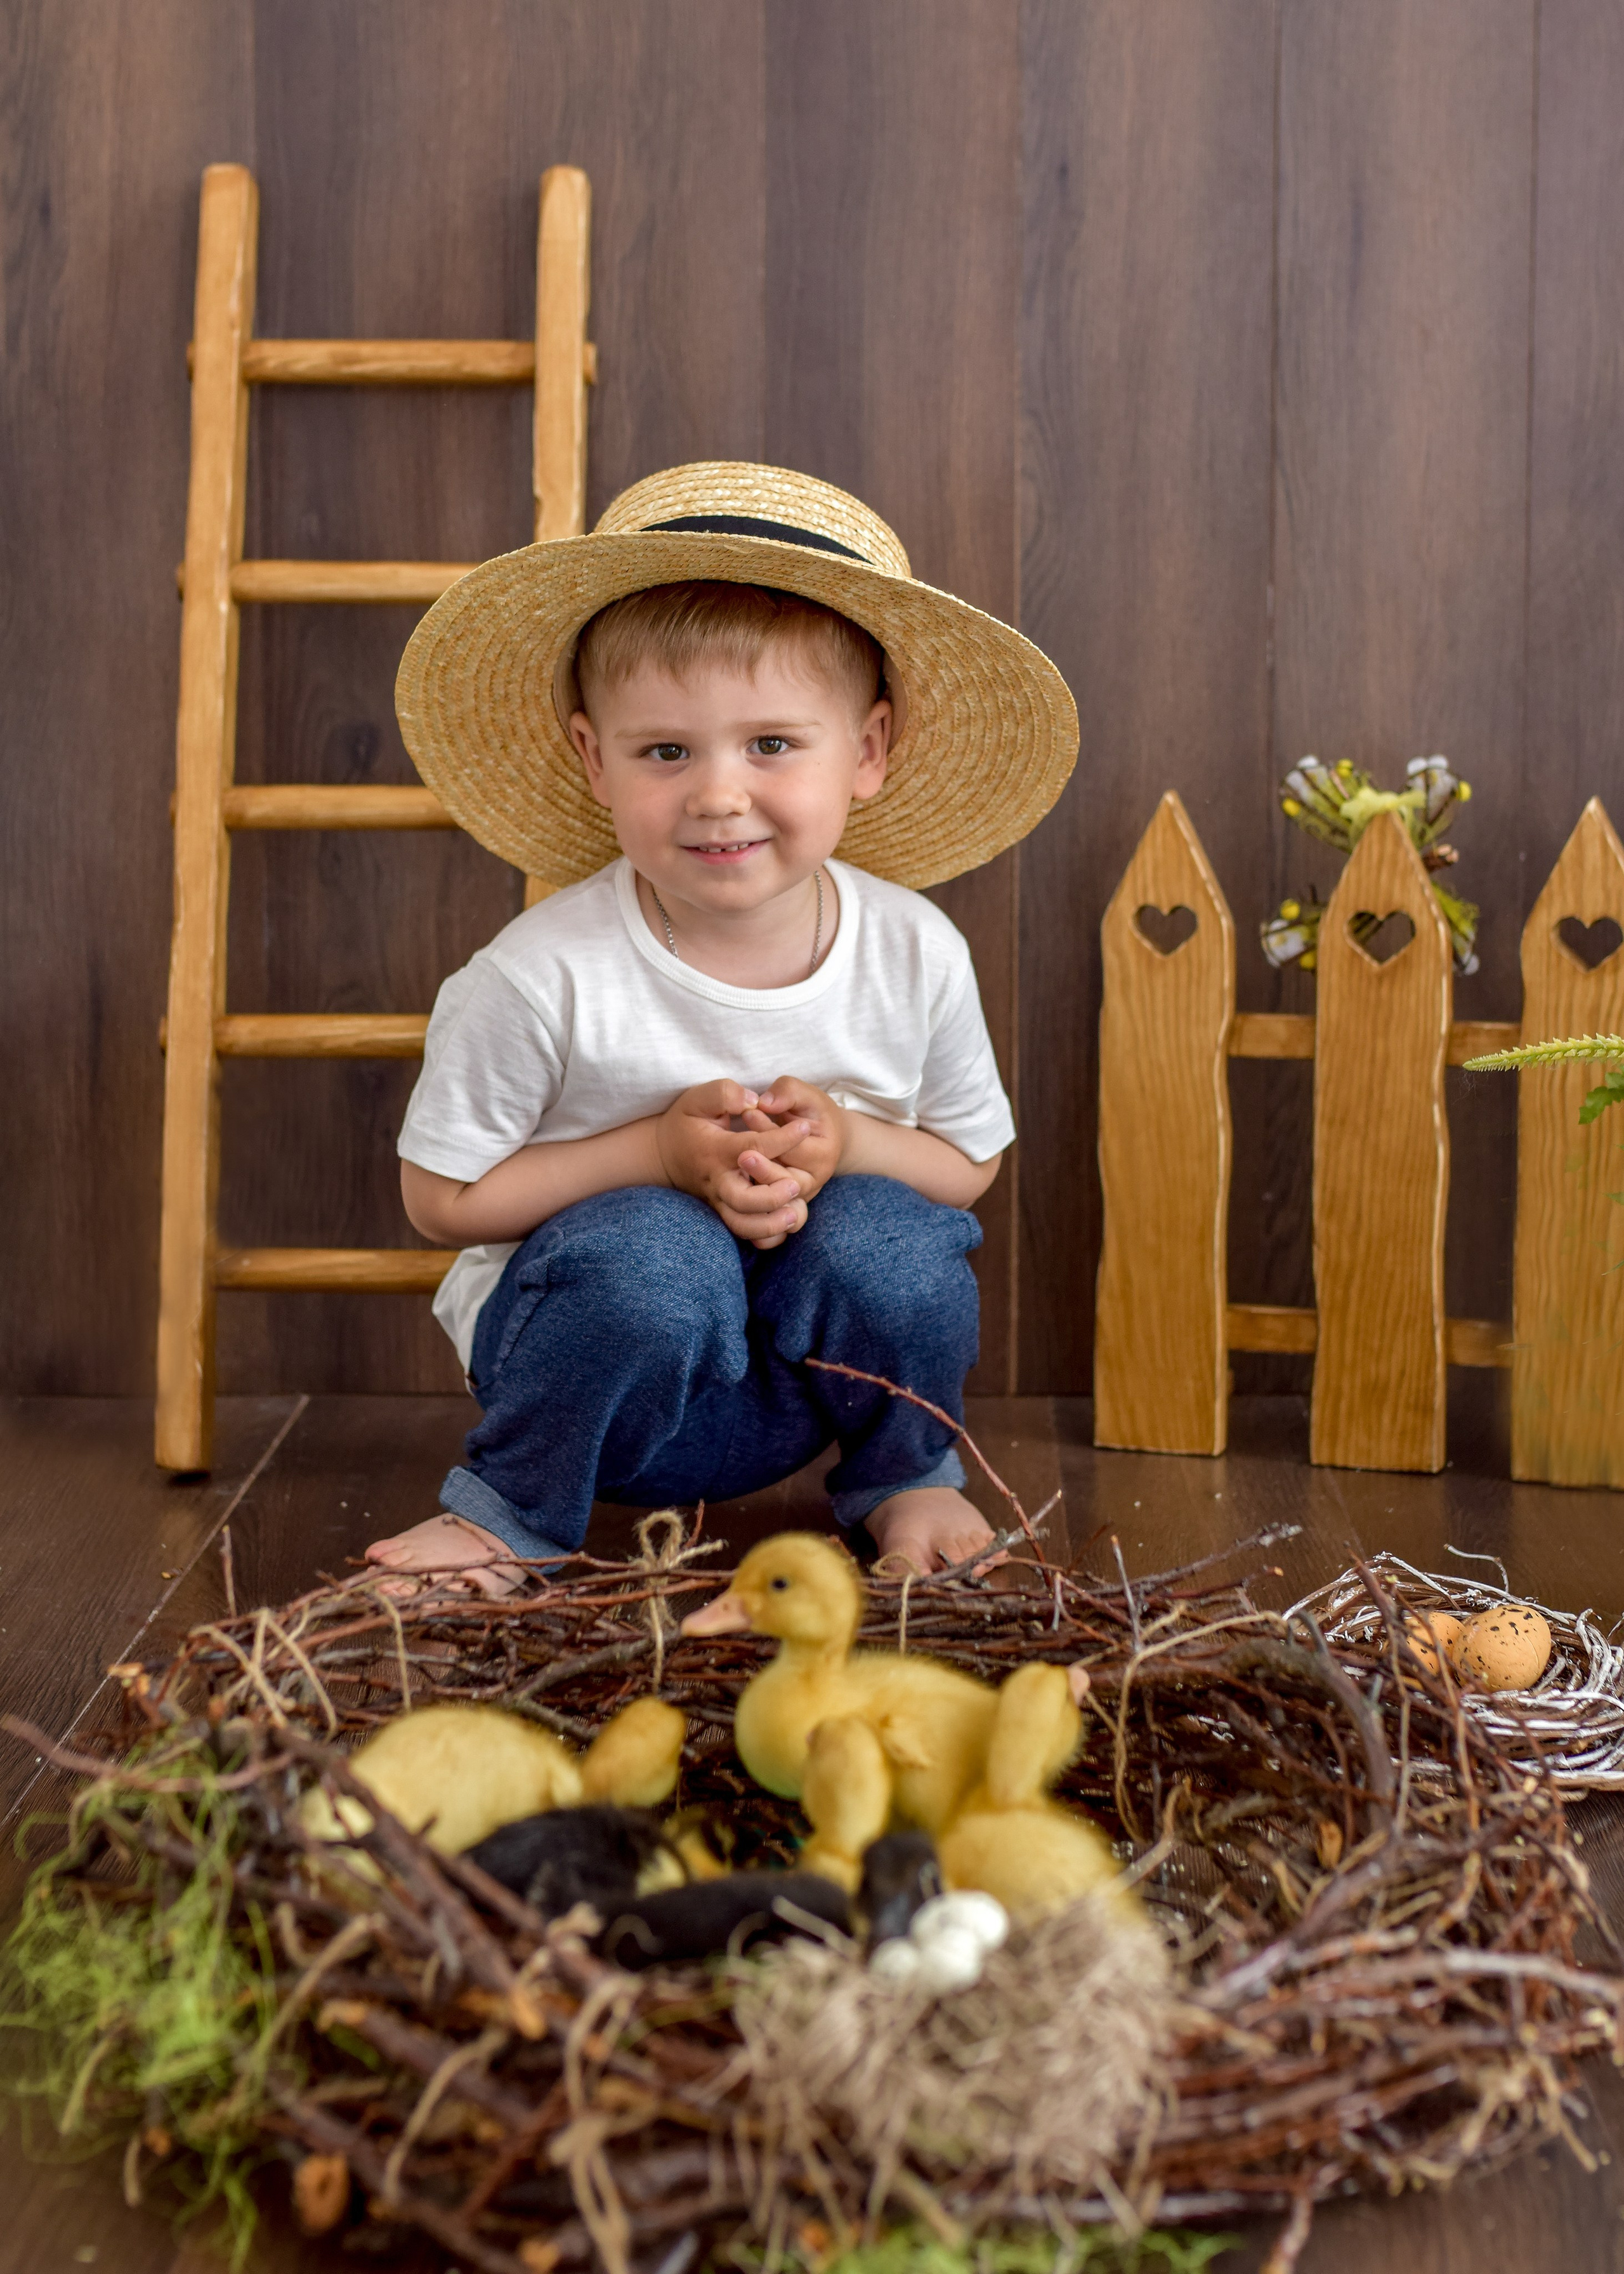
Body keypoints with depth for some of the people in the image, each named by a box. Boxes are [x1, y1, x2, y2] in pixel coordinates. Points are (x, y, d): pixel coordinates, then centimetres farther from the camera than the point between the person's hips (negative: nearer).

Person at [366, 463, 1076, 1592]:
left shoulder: (915, 955, -12)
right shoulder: (549, 977, -21)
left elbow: (971, 1164, 3)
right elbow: (442, 1194, -12)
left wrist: (848, 1143, -19)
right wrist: (659, 1151, -23)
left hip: (805, 1365, 3)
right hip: (595, 1331, -3)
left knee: (887, 1238, -27)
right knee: (653, 1250, -34)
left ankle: (905, 1472, 6)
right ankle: (511, 1508, -6)